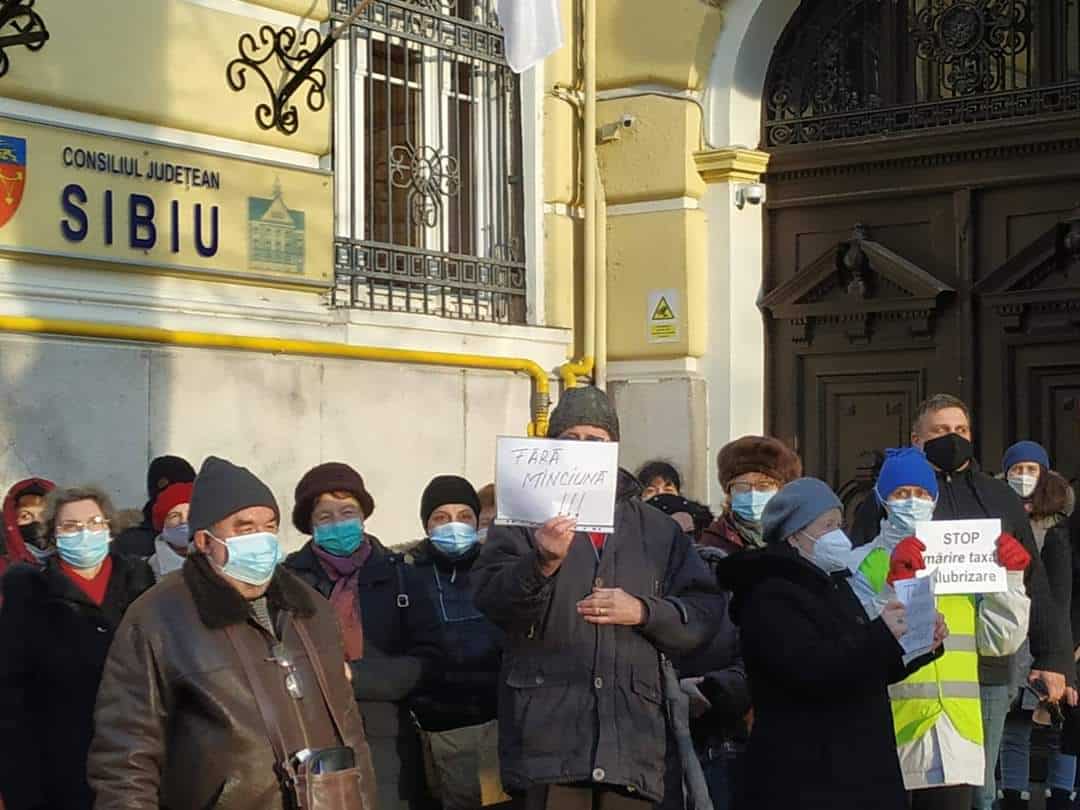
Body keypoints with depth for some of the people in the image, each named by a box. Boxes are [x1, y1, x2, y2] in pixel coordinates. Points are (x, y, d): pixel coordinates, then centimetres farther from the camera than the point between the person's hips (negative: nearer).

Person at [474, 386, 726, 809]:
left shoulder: (658, 529, 17)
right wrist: (543, 563, -29)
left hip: (631, 739, 3)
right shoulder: (526, 519, 8)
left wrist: (643, 612, -6)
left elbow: (705, 613, 13)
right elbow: (491, 597, -9)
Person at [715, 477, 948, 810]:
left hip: (859, 769, 10)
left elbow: (869, 671, 24)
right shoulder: (771, 599, -12)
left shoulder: (832, 586, 19)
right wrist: (881, 636, -31)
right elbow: (809, 673, -26)